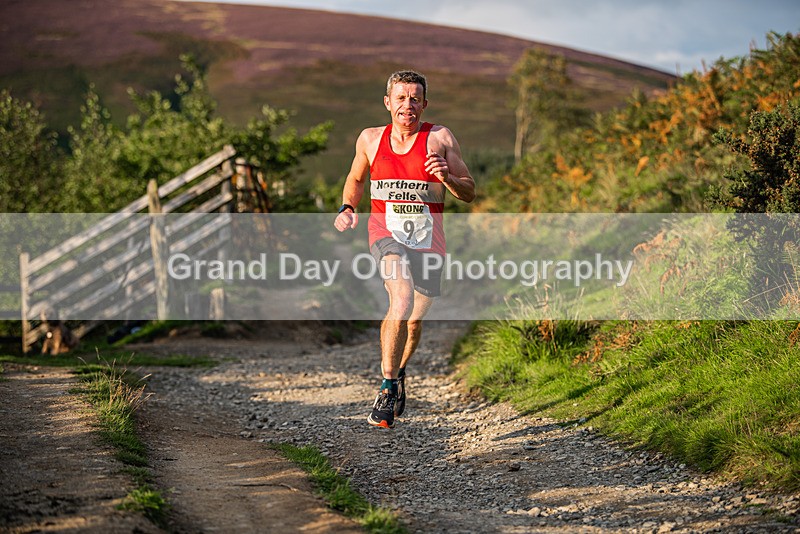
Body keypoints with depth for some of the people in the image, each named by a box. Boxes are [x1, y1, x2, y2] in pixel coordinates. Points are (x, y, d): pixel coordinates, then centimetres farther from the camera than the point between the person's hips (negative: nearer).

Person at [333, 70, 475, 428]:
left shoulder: (440, 138, -1)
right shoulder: (370, 139, 5)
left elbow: (469, 193, 1)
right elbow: (355, 178, 23)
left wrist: (446, 178, -19)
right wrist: (347, 208, 4)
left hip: (428, 237, 1)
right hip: (386, 232, -1)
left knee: (414, 319, 12)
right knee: (402, 299, -28)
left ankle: (398, 372, 45)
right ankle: (388, 386, -18)